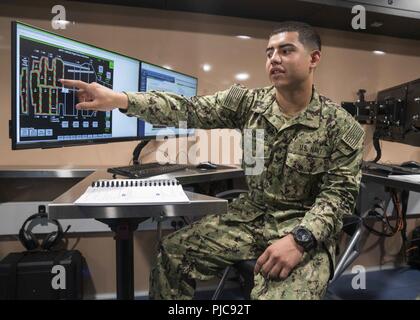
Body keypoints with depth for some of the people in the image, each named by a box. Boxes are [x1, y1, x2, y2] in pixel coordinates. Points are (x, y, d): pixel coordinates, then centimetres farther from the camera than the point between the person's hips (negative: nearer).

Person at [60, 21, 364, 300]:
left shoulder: (343, 127, -10)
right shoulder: (247, 101, -2)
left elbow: (339, 194, -12)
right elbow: (189, 110, -10)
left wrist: (300, 239, -29)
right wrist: (121, 99, -23)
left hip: (306, 227, -3)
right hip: (251, 214, 4)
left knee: (281, 295, -29)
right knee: (173, 252, -3)